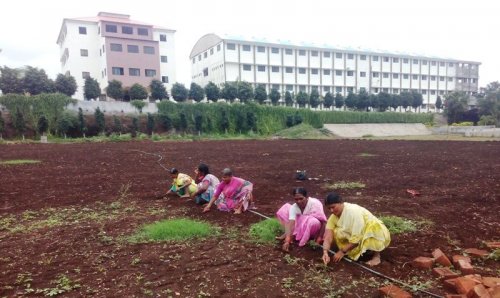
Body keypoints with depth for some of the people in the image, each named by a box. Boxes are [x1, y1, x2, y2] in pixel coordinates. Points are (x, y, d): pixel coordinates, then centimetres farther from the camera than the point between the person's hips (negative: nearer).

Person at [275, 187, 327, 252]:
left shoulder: (315, 204, -29)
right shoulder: (293, 207, -20)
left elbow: (324, 221, -24)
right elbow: (291, 224, -30)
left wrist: (320, 237, -25)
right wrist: (287, 241, -41)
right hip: (301, 227, 4)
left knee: (314, 222, -41)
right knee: (283, 210, -11)